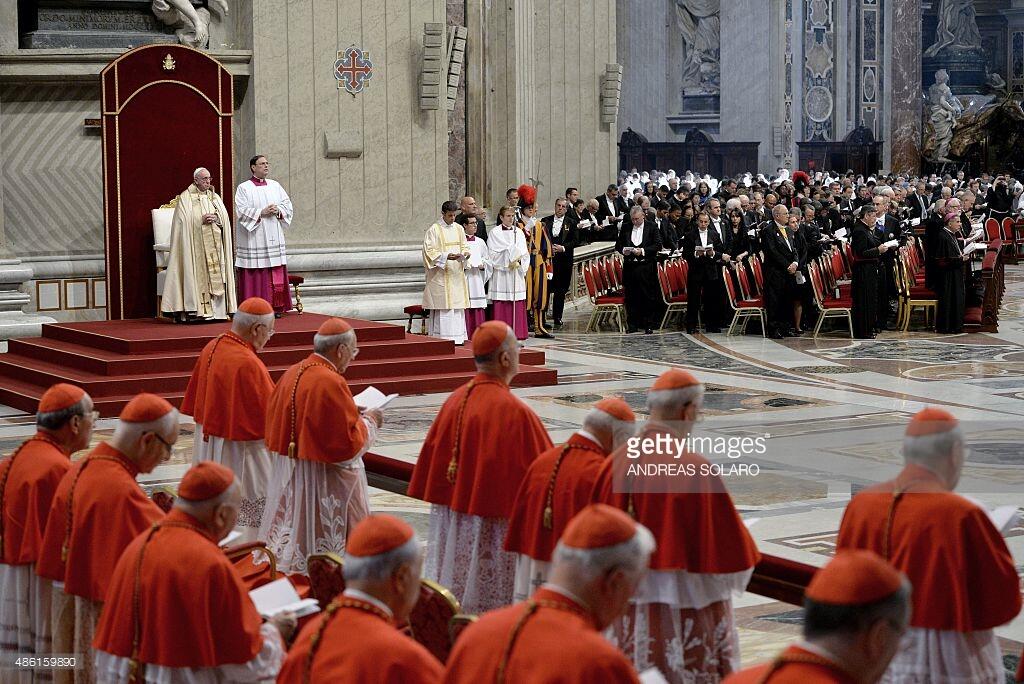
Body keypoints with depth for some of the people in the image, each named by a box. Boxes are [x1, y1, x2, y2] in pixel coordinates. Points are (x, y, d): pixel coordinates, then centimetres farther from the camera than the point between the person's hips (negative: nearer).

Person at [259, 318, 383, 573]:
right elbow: (349, 442, -20)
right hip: (323, 482, -8)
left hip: (287, 476, 8)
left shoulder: (291, 374, 4)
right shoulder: (331, 383, -21)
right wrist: (368, 421, -2)